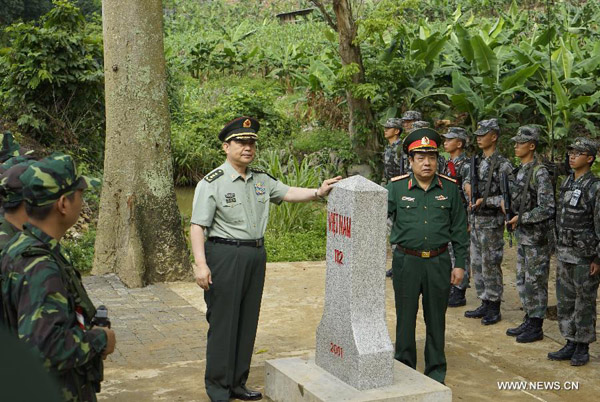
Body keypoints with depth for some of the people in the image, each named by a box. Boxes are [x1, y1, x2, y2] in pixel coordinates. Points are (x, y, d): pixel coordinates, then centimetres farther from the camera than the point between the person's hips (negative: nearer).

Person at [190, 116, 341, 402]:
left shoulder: (261, 180, 12)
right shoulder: (211, 183, -8)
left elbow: (288, 193, 17)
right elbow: (197, 226, -12)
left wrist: (318, 192, 0)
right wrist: (201, 264, -20)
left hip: (256, 255, 7)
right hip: (224, 256, -7)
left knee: (248, 322, 12)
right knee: (223, 324, -2)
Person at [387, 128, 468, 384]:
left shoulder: (450, 188, 2)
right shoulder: (396, 187, -3)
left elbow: (459, 230, 5)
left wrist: (460, 264, 4)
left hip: (438, 262, 1)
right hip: (406, 262, -1)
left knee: (436, 319, 11)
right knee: (405, 317, 9)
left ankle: (436, 371, 26)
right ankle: (404, 368, 25)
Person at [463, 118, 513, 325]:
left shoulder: (503, 165, -13)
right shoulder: (478, 162, 10)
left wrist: (485, 201, -19)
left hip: (491, 222, -8)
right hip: (476, 220, 8)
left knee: (490, 265, -2)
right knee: (477, 264, 13)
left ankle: (494, 308, 9)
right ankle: (485, 304, 24)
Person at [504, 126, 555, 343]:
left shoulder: (539, 172, -18)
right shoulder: (520, 170, 10)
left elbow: (547, 208, -22)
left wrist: (521, 218, -21)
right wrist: (506, 202, 4)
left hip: (537, 237, -9)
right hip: (522, 235, 9)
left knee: (535, 281, 0)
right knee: (522, 280, 15)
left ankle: (536, 327, 10)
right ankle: (528, 321, 27)